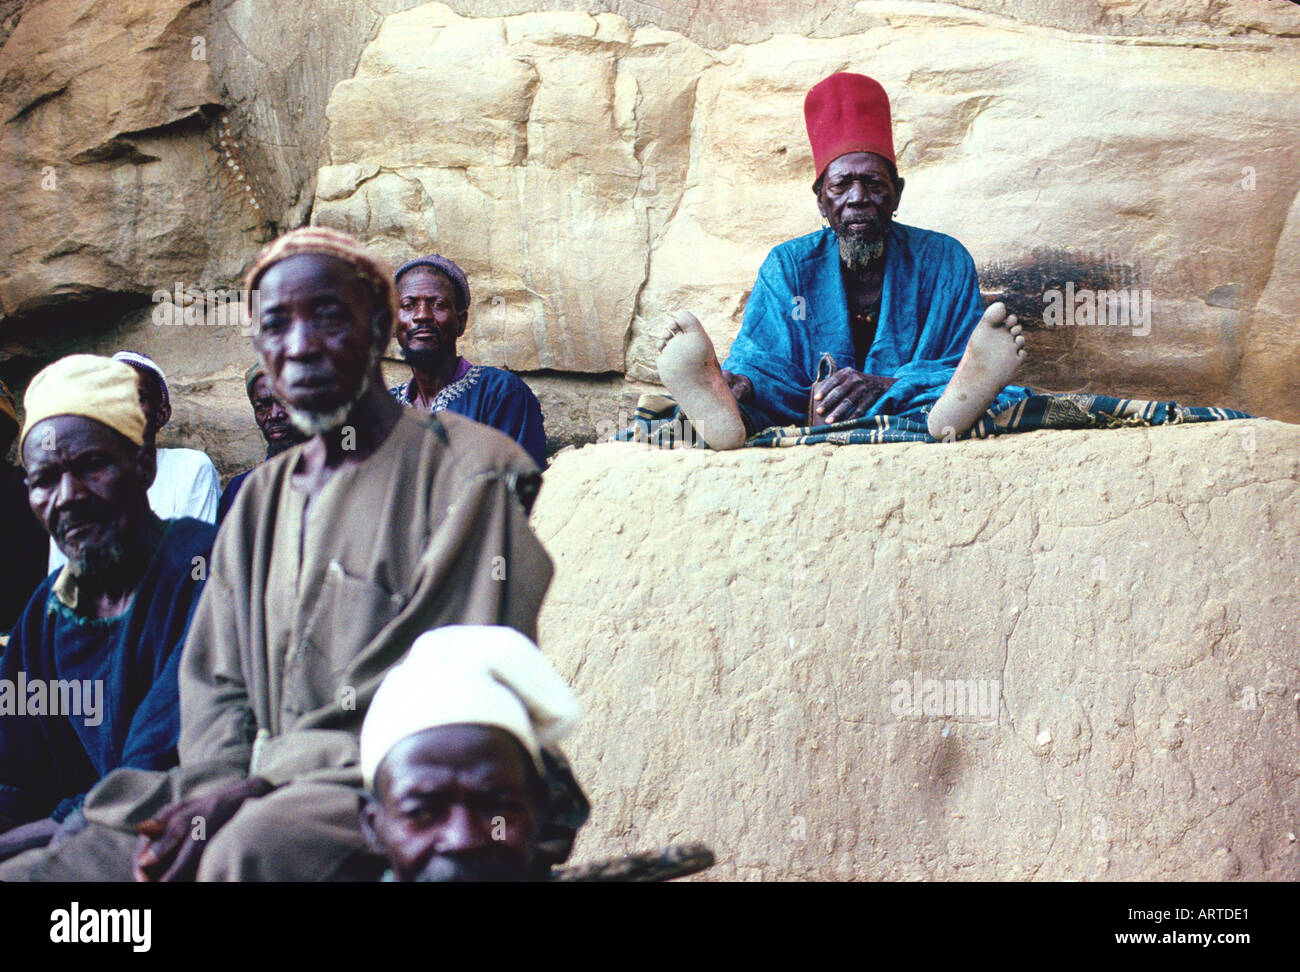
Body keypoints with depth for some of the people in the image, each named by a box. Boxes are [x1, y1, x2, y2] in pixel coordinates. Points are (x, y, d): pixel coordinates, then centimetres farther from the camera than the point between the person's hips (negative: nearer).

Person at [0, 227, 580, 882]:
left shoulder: (465, 474, -1)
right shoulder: (261, 498, 20)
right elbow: (213, 681, 15)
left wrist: (259, 787, -15)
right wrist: (212, 789, -9)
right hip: (269, 800, 7)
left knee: (254, 847, -39)